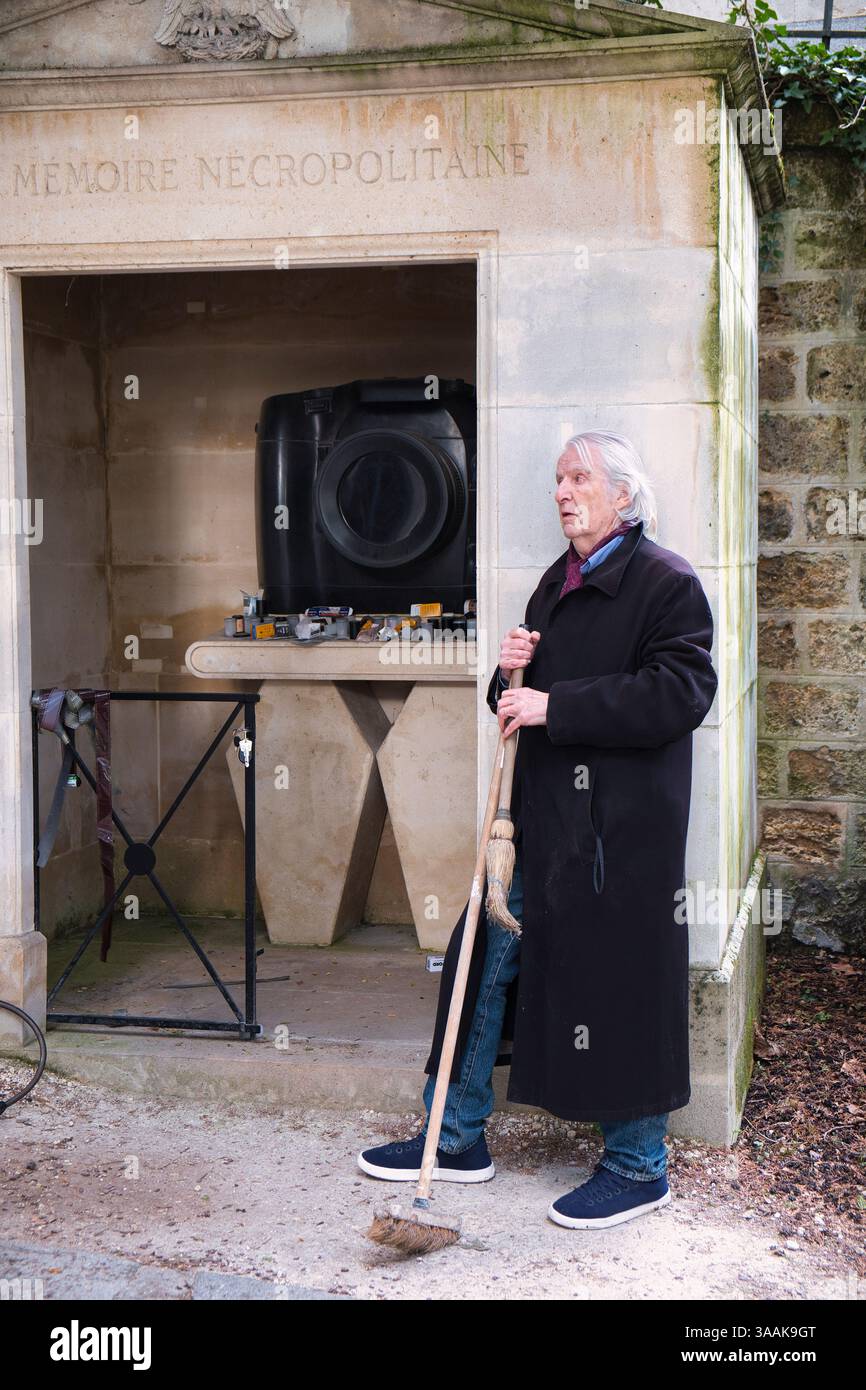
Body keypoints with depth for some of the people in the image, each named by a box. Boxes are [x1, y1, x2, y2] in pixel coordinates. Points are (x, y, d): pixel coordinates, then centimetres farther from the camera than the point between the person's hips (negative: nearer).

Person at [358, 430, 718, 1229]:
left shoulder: (668, 584, -9)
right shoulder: (557, 585, 18)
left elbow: (679, 694, -21)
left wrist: (555, 706, -21)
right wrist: (514, 676, 2)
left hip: (620, 831, -8)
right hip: (542, 818, 8)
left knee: (619, 984, 0)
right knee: (483, 962, 10)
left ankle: (638, 1167, 17)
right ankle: (458, 1139, 23)